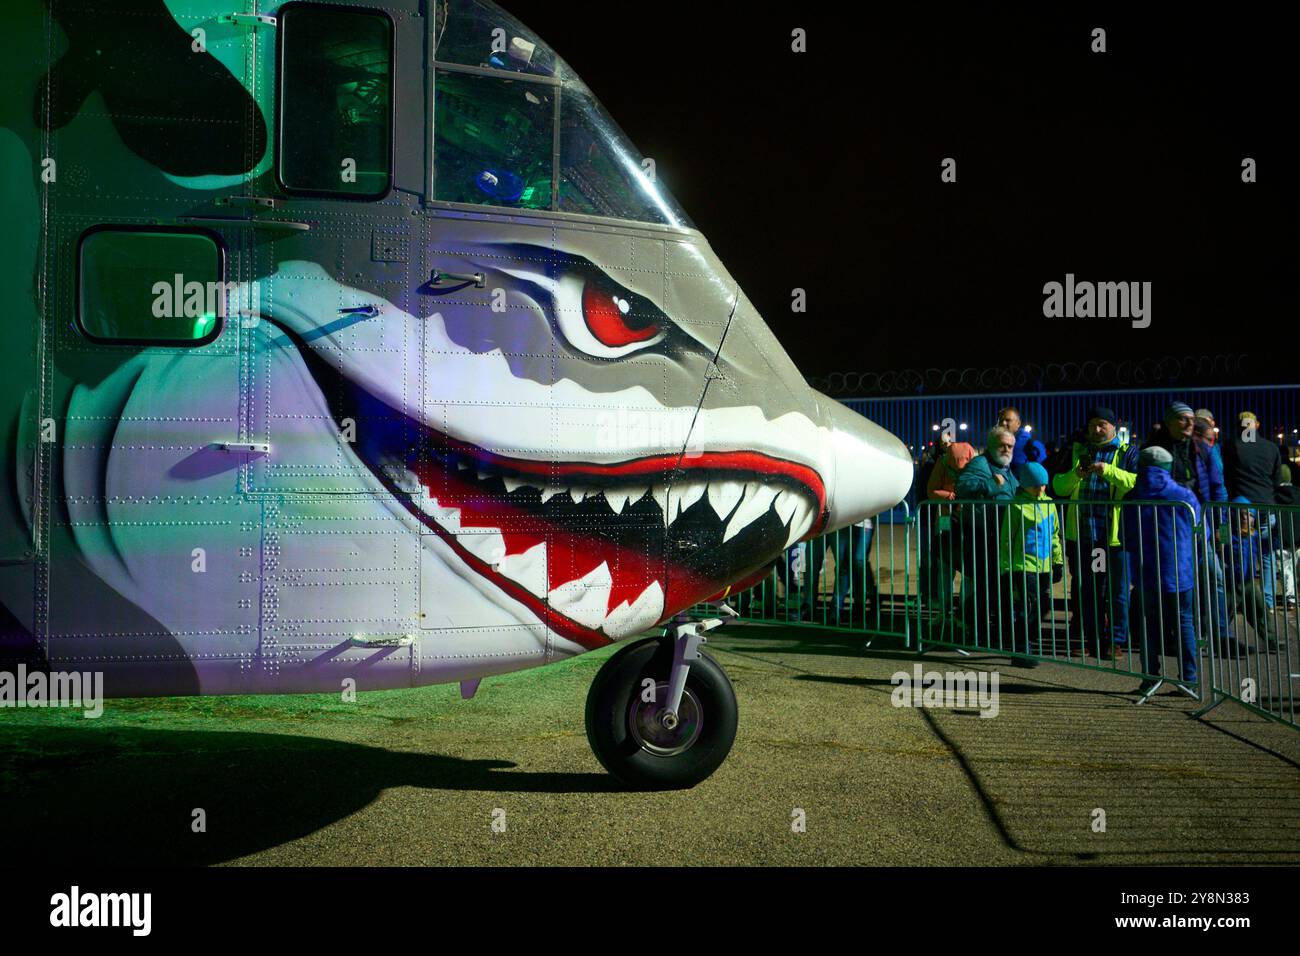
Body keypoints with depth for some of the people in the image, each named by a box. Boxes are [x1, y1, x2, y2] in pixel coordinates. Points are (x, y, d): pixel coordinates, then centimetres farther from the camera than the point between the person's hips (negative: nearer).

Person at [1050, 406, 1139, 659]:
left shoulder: (1128, 452, 3)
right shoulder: (1077, 451, 14)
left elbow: (1138, 483, -13)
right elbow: (1058, 487, 8)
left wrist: (1110, 471, -25)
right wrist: (1074, 475, -12)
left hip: (1116, 532, -3)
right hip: (1082, 532, 4)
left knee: (1117, 589, 3)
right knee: (1085, 588, 10)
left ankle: (1116, 640, 12)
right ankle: (1090, 637, 20)